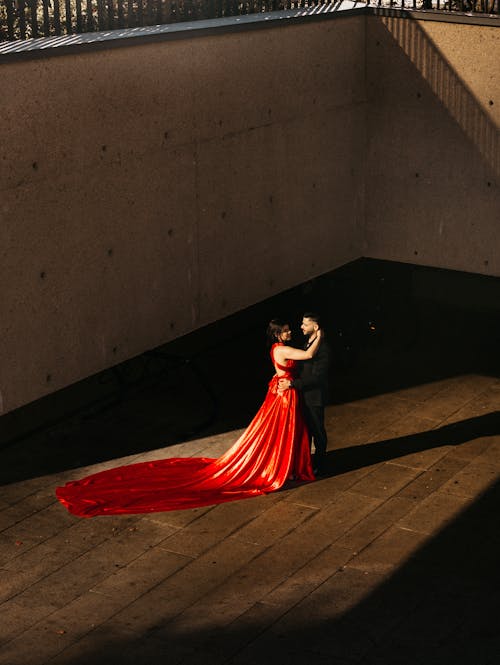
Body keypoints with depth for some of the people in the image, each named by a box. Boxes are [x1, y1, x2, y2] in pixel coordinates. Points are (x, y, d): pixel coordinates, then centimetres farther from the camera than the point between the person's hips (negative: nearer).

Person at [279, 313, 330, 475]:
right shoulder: (308, 343, 7)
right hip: (304, 395, 9)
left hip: (314, 396, -9)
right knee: (305, 429, 20)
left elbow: (316, 377, -26)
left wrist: (292, 383, -25)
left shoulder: (322, 348, -23)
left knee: (317, 431, 6)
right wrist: (287, 378, 4)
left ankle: (319, 465, 20)